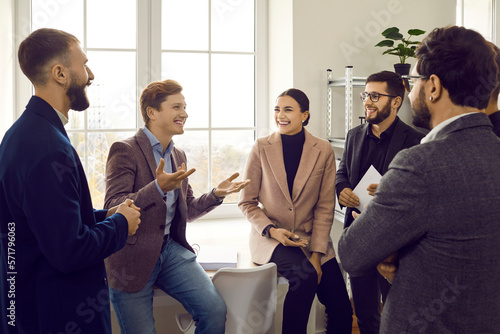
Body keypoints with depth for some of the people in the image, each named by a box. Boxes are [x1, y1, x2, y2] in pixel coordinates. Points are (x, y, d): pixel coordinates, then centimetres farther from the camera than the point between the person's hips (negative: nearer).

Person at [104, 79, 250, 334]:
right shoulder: (124, 151, -10)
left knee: (215, 310, -12)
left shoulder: (178, 156, 14)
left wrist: (216, 194, 2)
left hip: (171, 249, 6)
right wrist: (158, 188, -32)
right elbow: (112, 209, -19)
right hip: (133, 259, -5)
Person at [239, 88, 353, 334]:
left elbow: (325, 206, -1)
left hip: (311, 238, 2)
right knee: (305, 275, -31)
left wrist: (316, 254, -10)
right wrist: (272, 230, -15)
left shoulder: (324, 151, 0)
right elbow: (247, 202, 2)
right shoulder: (261, 148, -1)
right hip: (270, 237, -2)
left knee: (342, 312, -11)